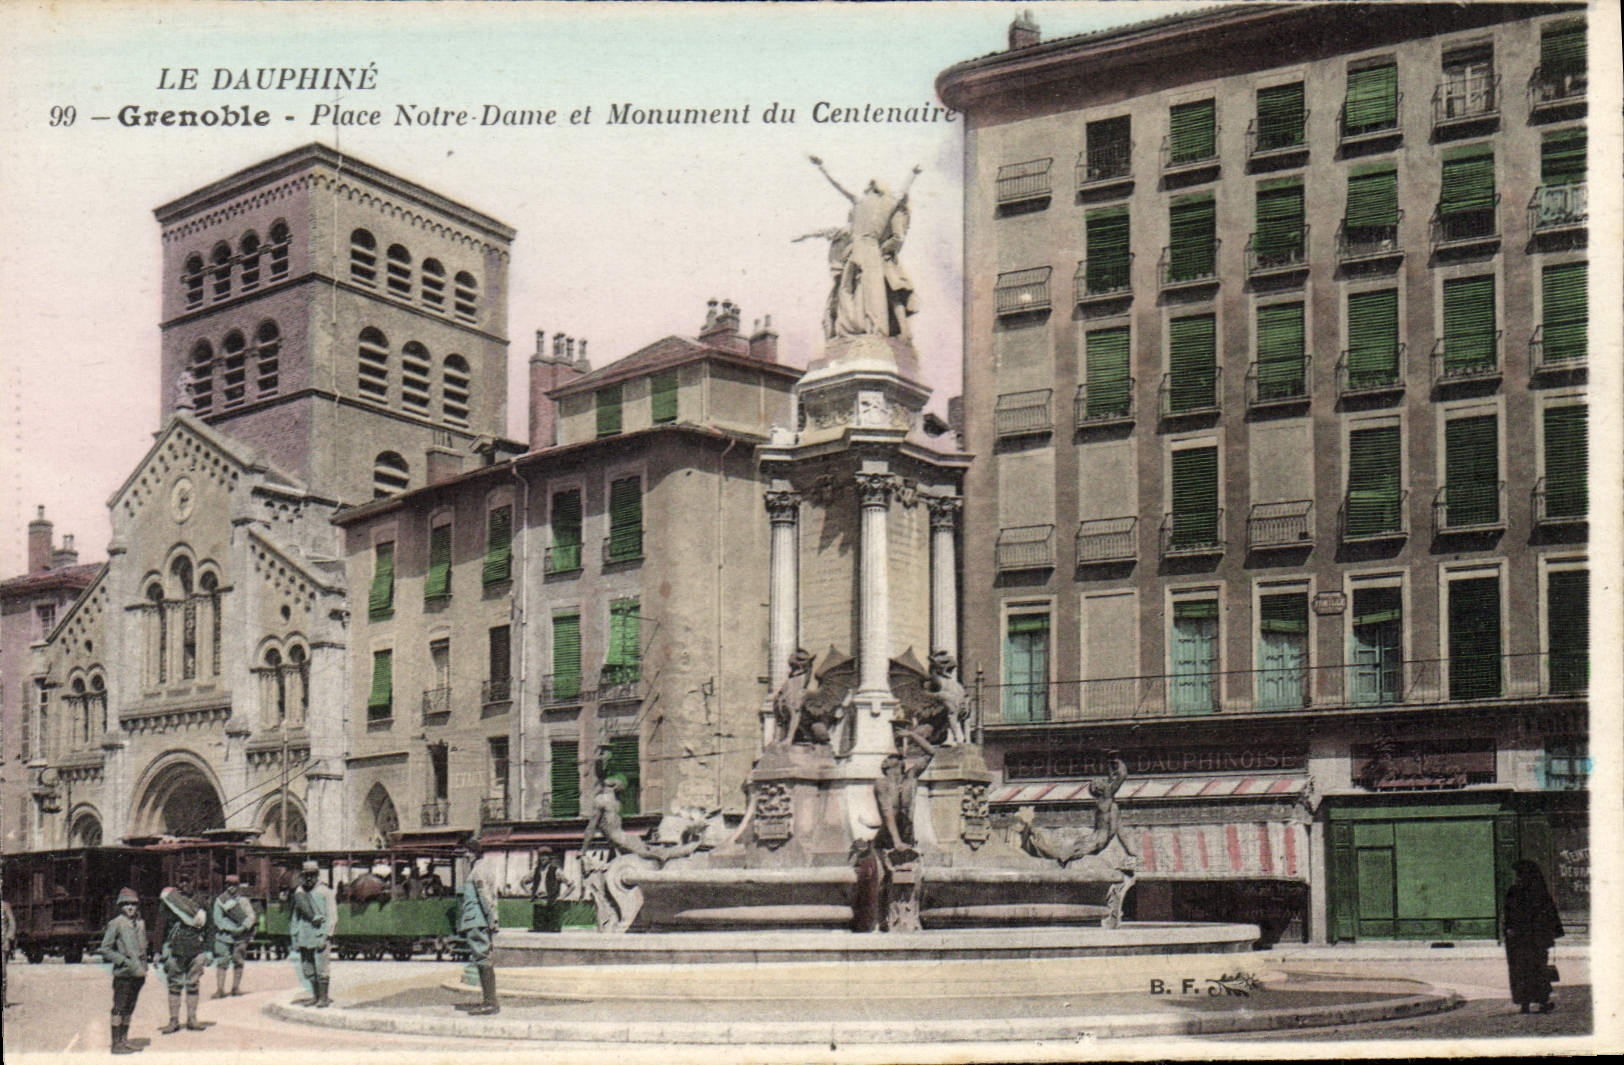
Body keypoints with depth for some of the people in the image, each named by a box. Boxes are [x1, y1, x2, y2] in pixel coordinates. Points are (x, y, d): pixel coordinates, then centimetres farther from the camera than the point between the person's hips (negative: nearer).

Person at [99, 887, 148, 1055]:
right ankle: (116, 1043, -2)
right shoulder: (115, 924, -7)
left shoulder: (140, 923, 12)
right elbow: (105, 949, -9)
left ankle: (125, 1040, 20)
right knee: (119, 1008, -5)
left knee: (129, 1009, 13)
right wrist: (124, 961, -15)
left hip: (138, 973, 7)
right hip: (123, 972, -7)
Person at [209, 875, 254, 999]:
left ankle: (236, 987, 19)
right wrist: (231, 929, -14)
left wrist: (244, 927, -17)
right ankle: (220, 989, -5)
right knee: (222, 963, -6)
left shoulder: (243, 900, 8)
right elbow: (218, 919, -5)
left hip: (240, 937, 2)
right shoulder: (219, 900, 3)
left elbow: (250, 916, 1)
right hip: (224, 936, -2)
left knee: (238, 962, 7)